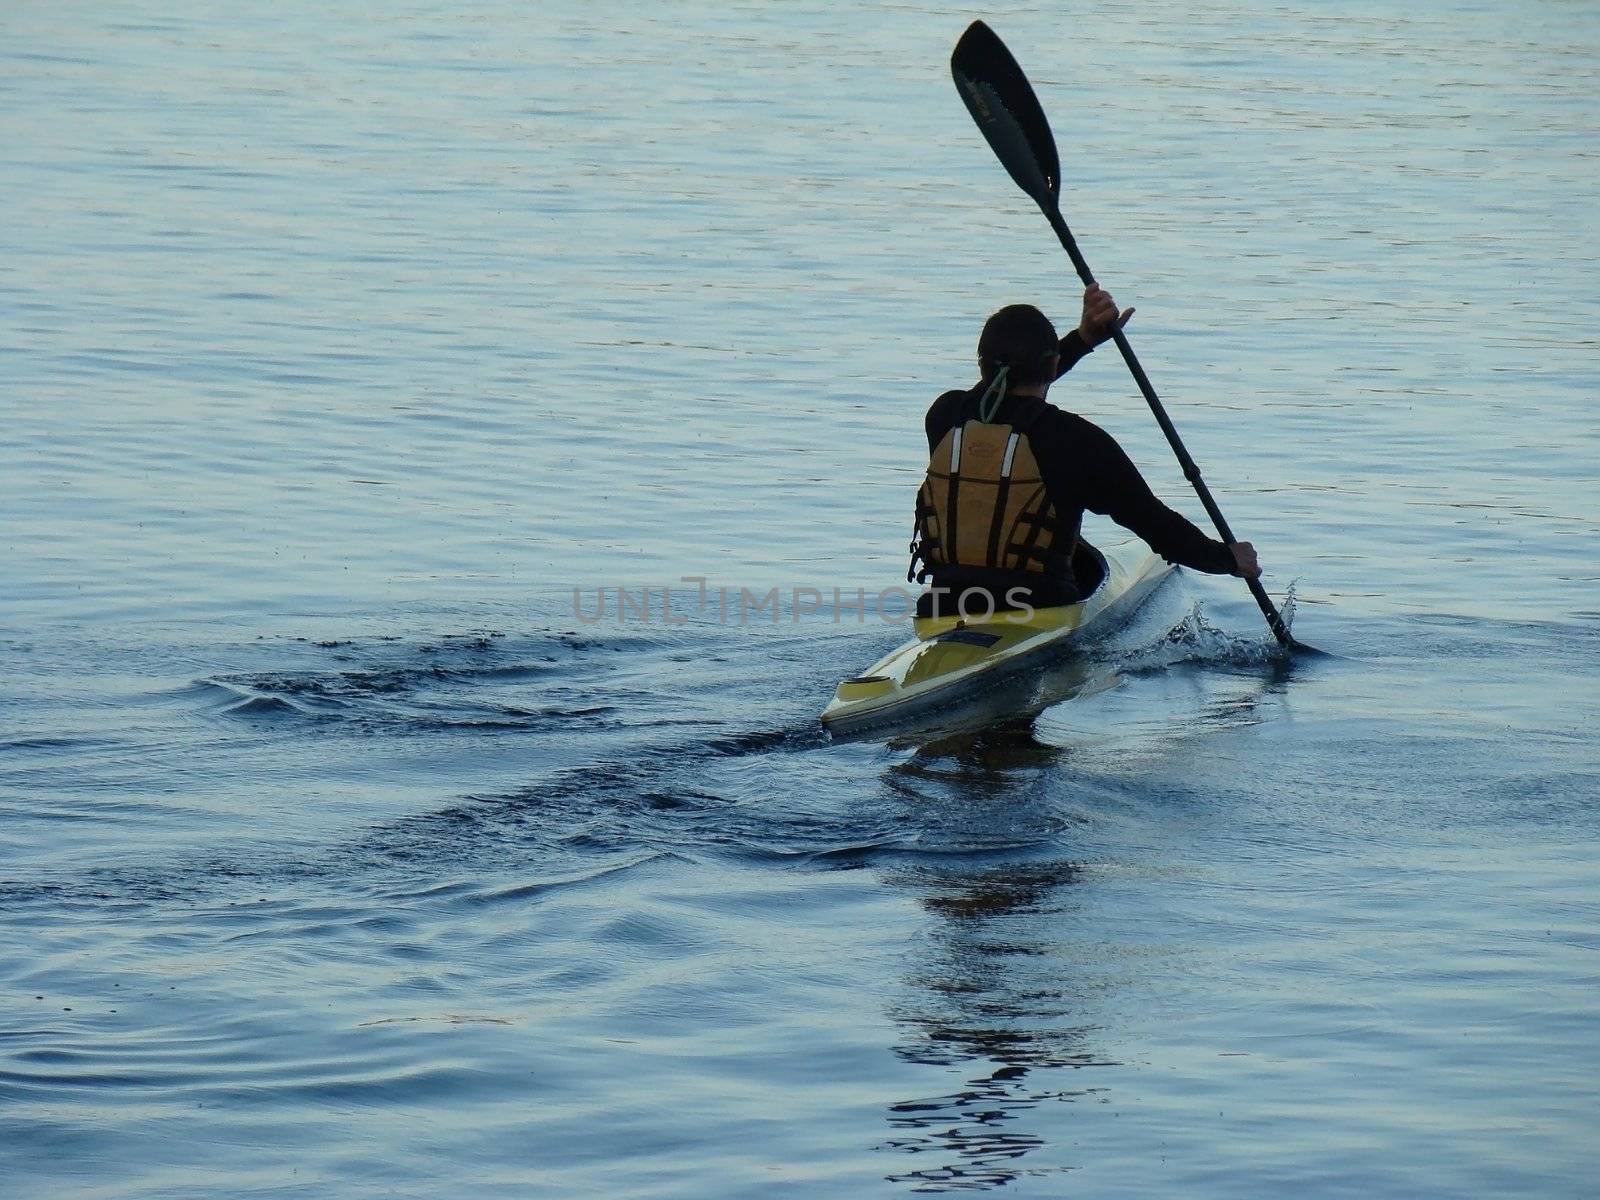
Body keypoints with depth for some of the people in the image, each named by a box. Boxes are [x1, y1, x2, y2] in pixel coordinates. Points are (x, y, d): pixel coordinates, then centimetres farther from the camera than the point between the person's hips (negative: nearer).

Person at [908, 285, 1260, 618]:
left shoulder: (945, 416, -1)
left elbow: (1004, 395, 24)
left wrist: (1082, 339, 26)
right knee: (1087, 565, 30)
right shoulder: (1076, 440, -12)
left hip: (940, 614, 4)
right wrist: (1229, 559, 13)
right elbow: (1156, 523, -4)